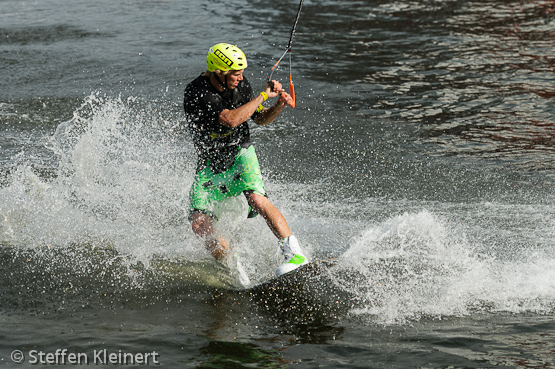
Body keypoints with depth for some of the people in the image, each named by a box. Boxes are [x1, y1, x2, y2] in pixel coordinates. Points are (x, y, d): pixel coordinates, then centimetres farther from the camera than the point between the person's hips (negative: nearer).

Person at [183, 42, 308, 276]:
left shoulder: (240, 84, -7)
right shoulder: (196, 94, -24)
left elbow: (260, 119, 7)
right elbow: (231, 120, -35)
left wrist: (279, 106, -13)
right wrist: (263, 95, -27)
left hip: (241, 155, 1)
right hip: (210, 165, -1)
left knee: (257, 200, -27)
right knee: (200, 225, -12)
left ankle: (295, 253, -23)